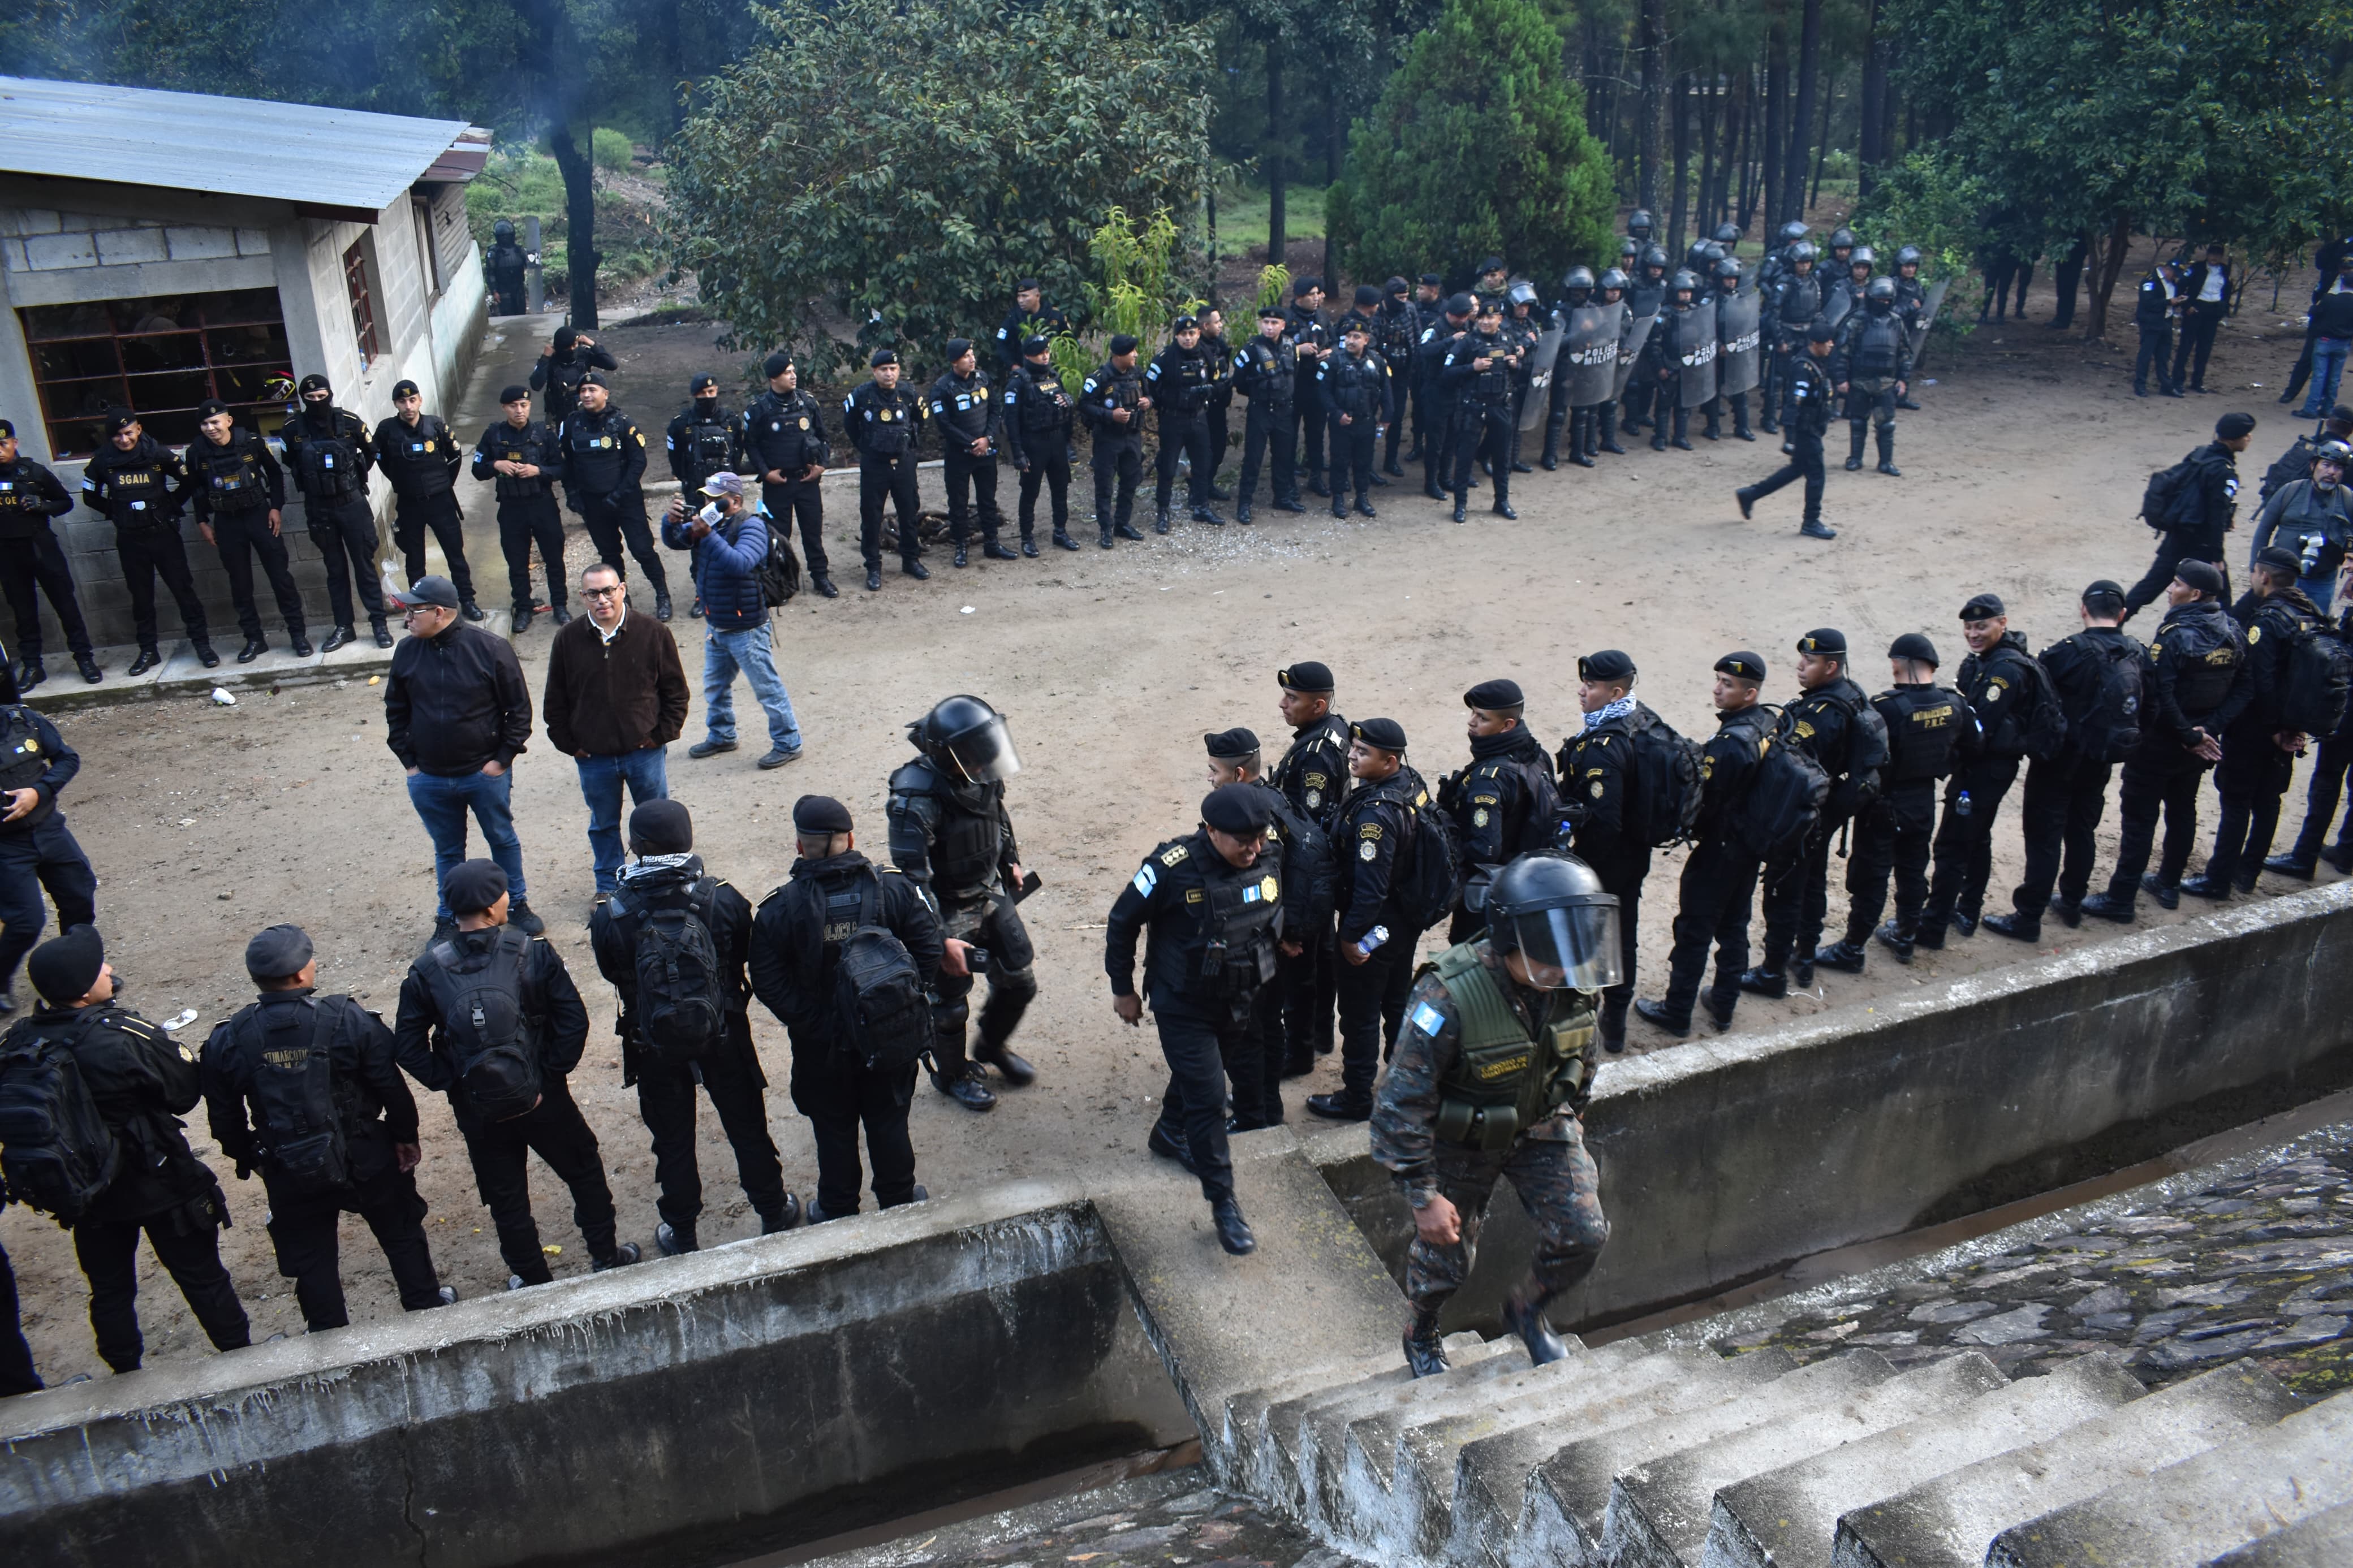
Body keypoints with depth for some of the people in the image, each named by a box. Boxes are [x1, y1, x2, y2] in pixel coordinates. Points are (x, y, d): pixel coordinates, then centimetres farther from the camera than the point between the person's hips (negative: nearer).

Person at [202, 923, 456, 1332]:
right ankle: (427, 1307, 38)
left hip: (289, 1175, 1)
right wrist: (406, 1137, 3)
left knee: (310, 1258, 21)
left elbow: (224, 1117, -1)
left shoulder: (228, 1041, -13)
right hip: (366, 1160, -1)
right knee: (402, 1235, 22)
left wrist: (246, 1158, 16)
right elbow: (392, 1088, -13)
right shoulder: (350, 1021, -20)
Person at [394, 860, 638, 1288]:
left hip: (477, 1111, 2)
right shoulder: (532, 952, -15)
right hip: (542, 1099, -1)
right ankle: (606, 1257, 34)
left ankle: (534, 1281, 33)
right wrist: (551, 1074, -8)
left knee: (506, 1200, 18)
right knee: (585, 1171, 22)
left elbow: (408, 1045, -9)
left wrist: (451, 1084, -2)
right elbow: (574, 1021, -18)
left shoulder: (427, 971, -9)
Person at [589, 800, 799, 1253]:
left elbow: (611, 974, -3)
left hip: (654, 1045, 0)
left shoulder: (610, 915, -19)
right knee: (747, 1126, 19)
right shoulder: (721, 898, -19)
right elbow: (747, 954, -4)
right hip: (723, 1034, 0)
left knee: (673, 1139, 18)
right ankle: (774, 1213, 36)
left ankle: (681, 1235, 33)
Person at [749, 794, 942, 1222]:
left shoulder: (779, 908, -16)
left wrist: (806, 1021, -7)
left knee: (834, 1130, 18)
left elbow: (768, 983, -16)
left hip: (821, 1045, -1)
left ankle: (838, 1211, 34)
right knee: (889, 1122, 20)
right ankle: (899, 1200, 35)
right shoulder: (895, 888, -12)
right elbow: (930, 950, -10)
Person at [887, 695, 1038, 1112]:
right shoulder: (917, 797, -32)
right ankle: (952, 1074, 40)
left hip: (992, 894, 6)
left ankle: (993, 1046, 45)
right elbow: (913, 879, -28)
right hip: (948, 912, -6)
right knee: (950, 1004, 12)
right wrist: (940, 941, -26)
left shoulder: (980, 774, -12)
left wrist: (1011, 860, 20)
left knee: (1019, 982, 16)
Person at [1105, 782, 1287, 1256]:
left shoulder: (1271, 860, -14)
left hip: (1241, 1002, 5)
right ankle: (1223, 1201, 9)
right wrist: (1123, 989, -6)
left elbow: (1281, 917, 8)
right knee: (1208, 1097, -5)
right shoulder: (1172, 868, -27)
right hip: (1183, 1005, -5)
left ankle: (1170, 1133, 53)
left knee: (1200, 1073, 25)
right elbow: (1122, 923, -13)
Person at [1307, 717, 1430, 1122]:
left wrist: (1351, 934, -17)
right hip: (1405, 921, 9)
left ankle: (1356, 1098, 21)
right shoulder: (1412, 783, -3)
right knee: (1398, 1002, 25)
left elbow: (1371, 887, -29)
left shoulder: (1375, 814, -31)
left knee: (1359, 1014, 7)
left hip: (1373, 928, -9)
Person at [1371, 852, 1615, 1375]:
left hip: (1542, 1125, 4)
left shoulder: (1574, 984, -19)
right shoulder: (1449, 999, -36)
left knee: (1584, 1235, -6)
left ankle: (1527, 1311, 26)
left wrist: (1573, 1116, 18)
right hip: (1461, 1139, -4)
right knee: (1444, 1256, 10)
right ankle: (1422, 1334, 45)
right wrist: (1423, 1196, -23)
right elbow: (1402, 1103, -28)